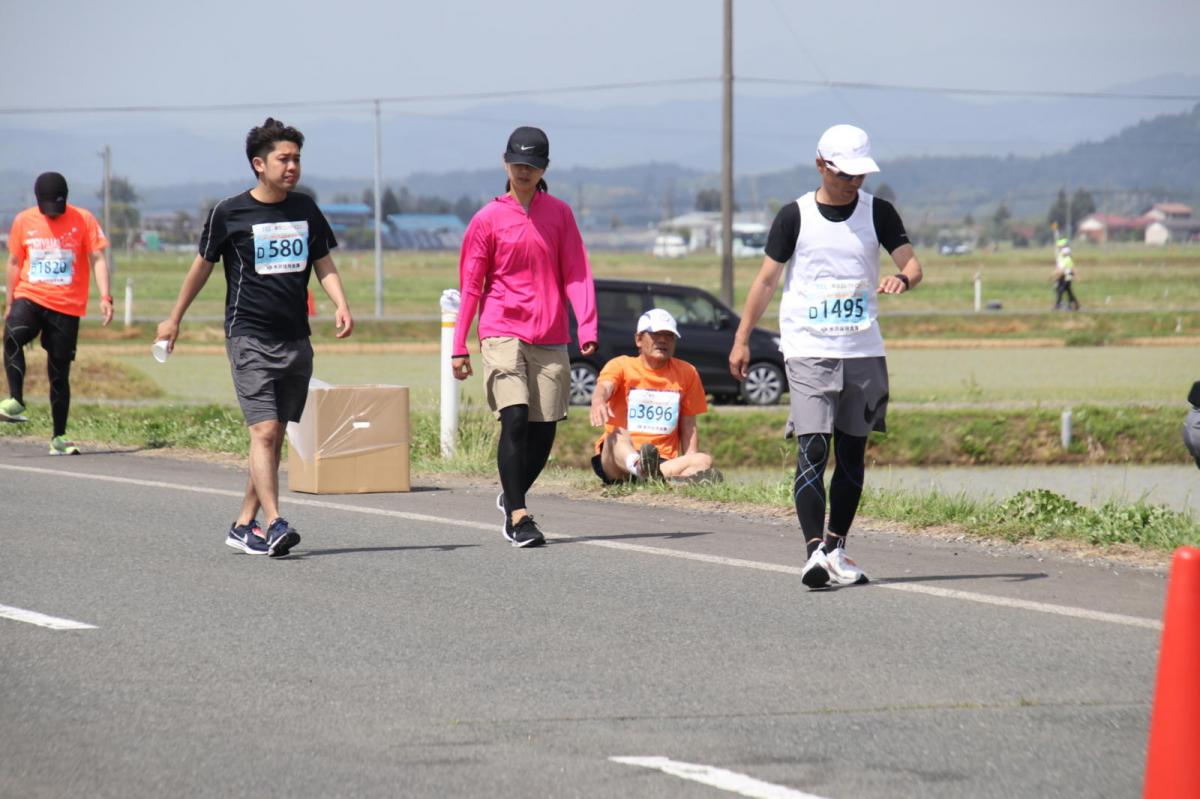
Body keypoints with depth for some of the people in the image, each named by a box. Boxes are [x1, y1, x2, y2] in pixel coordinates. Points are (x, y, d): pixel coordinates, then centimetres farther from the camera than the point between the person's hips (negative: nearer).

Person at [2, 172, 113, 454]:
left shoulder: (83, 220, 0)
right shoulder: (24, 221, 6)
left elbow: (98, 258, -1)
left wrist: (105, 297, -12)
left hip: (67, 306, -1)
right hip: (30, 298, 1)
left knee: (59, 372, 0)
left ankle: (59, 437, 9)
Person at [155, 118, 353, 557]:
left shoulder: (305, 209, 9)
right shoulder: (229, 213, -3)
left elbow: (323, 264, 13)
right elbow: (203, 264, 9)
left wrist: (340, 304, -6)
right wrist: (174, 319, 17)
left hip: (296, 340, 5)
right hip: (249, 336, -5)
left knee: (275, 435, 7)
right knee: (263, 430, -16)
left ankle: (244, 524, 17)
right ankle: (274, 524, -23)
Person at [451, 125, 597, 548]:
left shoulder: (559, 214, 8)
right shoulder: (488, 219, 2)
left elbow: (576, 274, 4)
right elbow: (470, 286, 4)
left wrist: (587, 328, -9)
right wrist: (459, 347, 1)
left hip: (550, 339, 3)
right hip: (503, 334, -3)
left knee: (544, 429, 4)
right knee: (515, 419, -17)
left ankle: (512, 498, 28)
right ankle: (516, 515, -13)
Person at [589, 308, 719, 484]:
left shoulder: (686, 373, 15)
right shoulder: (620, 365, 7)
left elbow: (688, 426, 15)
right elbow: (605, 386, -16)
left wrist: (690, 466, -3)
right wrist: (598, 401, -42)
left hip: (665, 461, 3)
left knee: (704, 461, -27)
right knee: (618, 435, -36)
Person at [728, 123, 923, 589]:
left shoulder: (878, 213, 4)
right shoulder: (795, 217, -1)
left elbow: (912, 264, 0)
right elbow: (766, 279, 4)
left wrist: (902, 279, -25)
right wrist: (741, 338, 2)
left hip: (863, 353, 3)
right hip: (808, 353, -3)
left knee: (852, 453, 8)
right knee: (812, 450, -15)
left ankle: (837, 549, 19)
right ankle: (815, 551, -21)